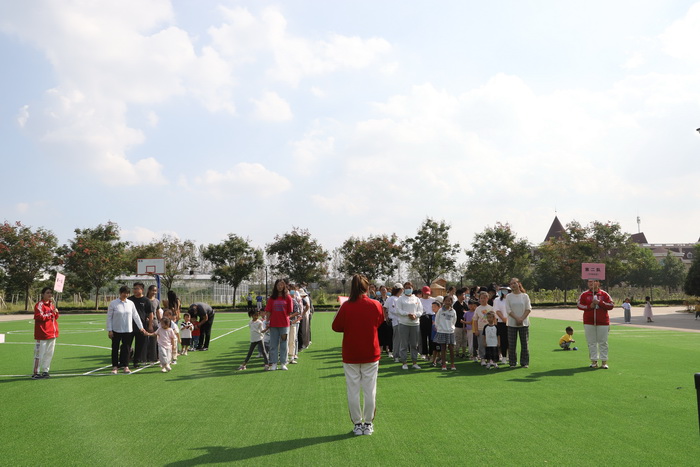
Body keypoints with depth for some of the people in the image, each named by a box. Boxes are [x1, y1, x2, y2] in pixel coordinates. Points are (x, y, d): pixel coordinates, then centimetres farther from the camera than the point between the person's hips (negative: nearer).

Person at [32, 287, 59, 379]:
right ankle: (36, 373, 2)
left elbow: (56, 317, 20)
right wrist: (51, 313, -15)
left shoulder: (51, 304, 16)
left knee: (49, 353, 13)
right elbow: (39, 317, -20)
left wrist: (56, 312, 0)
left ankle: (45, 371, 22)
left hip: (52, 333, 8)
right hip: (42, 334, -8)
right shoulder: (40, 304, -9)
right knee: (40, 354, -4)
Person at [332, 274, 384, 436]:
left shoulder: (346, 306, -13)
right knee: (370, 390, 11)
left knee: (353, 390, 10)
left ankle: (357, 424, 17)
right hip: (371, 354, 1)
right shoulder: (376, 305, -7)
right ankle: (368, 424, 18)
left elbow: (336, 327, -3)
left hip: (350, 355, -1)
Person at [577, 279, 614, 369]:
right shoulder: (584, 295, 5)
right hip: (589, 322, 1)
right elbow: (579, 305, 1)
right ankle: (594, 361, 10)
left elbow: (611, 305, -2)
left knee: (603, 342, 3)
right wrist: (589, 306, -13)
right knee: (591, 342, 3)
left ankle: (604, 361, 10)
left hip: (603, 322, -1)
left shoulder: (604, 294, 3)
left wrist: (599, 303, -14)